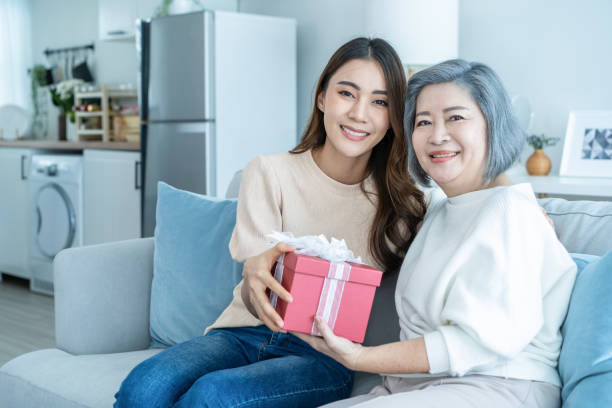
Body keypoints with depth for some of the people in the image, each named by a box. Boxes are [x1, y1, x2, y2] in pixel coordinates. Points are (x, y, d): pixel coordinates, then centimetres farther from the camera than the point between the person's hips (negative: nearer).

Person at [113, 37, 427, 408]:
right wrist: (256, 274, -31)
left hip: (324, 354, 0)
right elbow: (257, 303, -6)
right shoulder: (269, 174, -2)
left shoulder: (399, 200, 0)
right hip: (246, 332, 1)